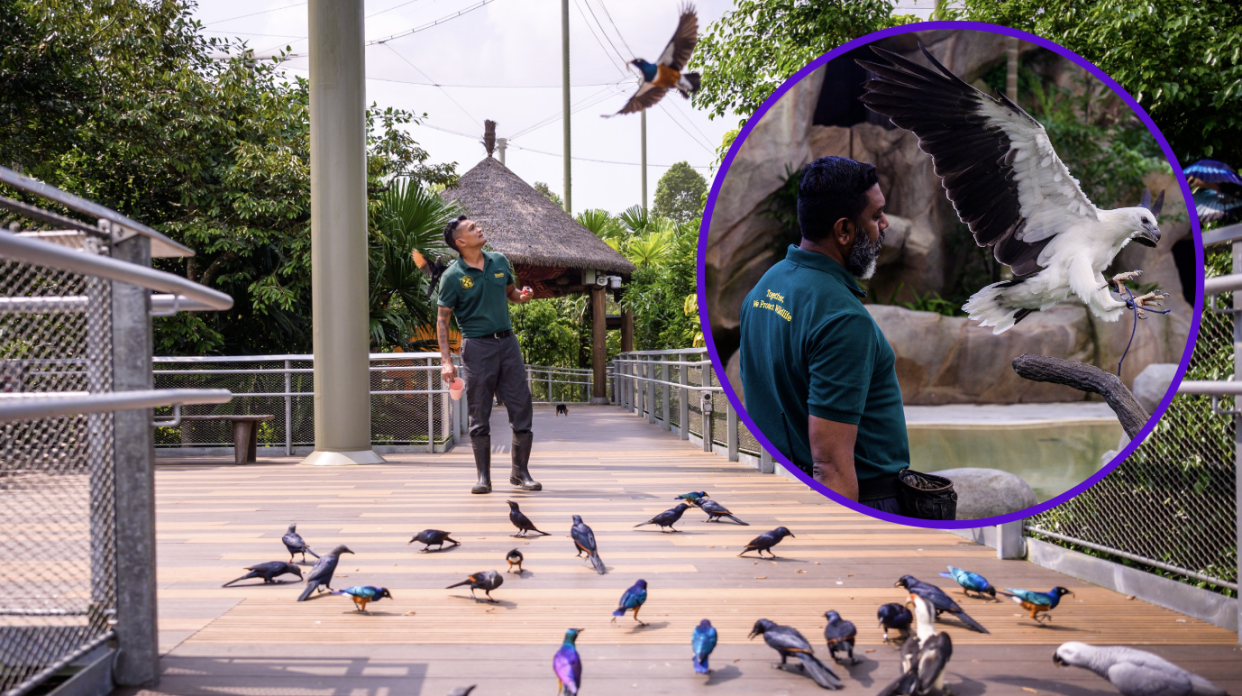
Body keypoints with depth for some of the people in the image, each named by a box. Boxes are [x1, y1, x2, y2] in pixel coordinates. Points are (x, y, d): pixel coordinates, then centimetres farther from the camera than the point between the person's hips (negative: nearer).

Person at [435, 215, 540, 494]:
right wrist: (446, 361, -11)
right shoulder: (452, 276, -6)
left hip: (507, 341, 4)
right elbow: (442, 319, -4)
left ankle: (520, 472, 14)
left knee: (521, 408, 2)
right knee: (480, 414, 1)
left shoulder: (499, 261, 8)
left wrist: (522, 296, -2)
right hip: (477, 346, -4)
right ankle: (483, 476, 12)